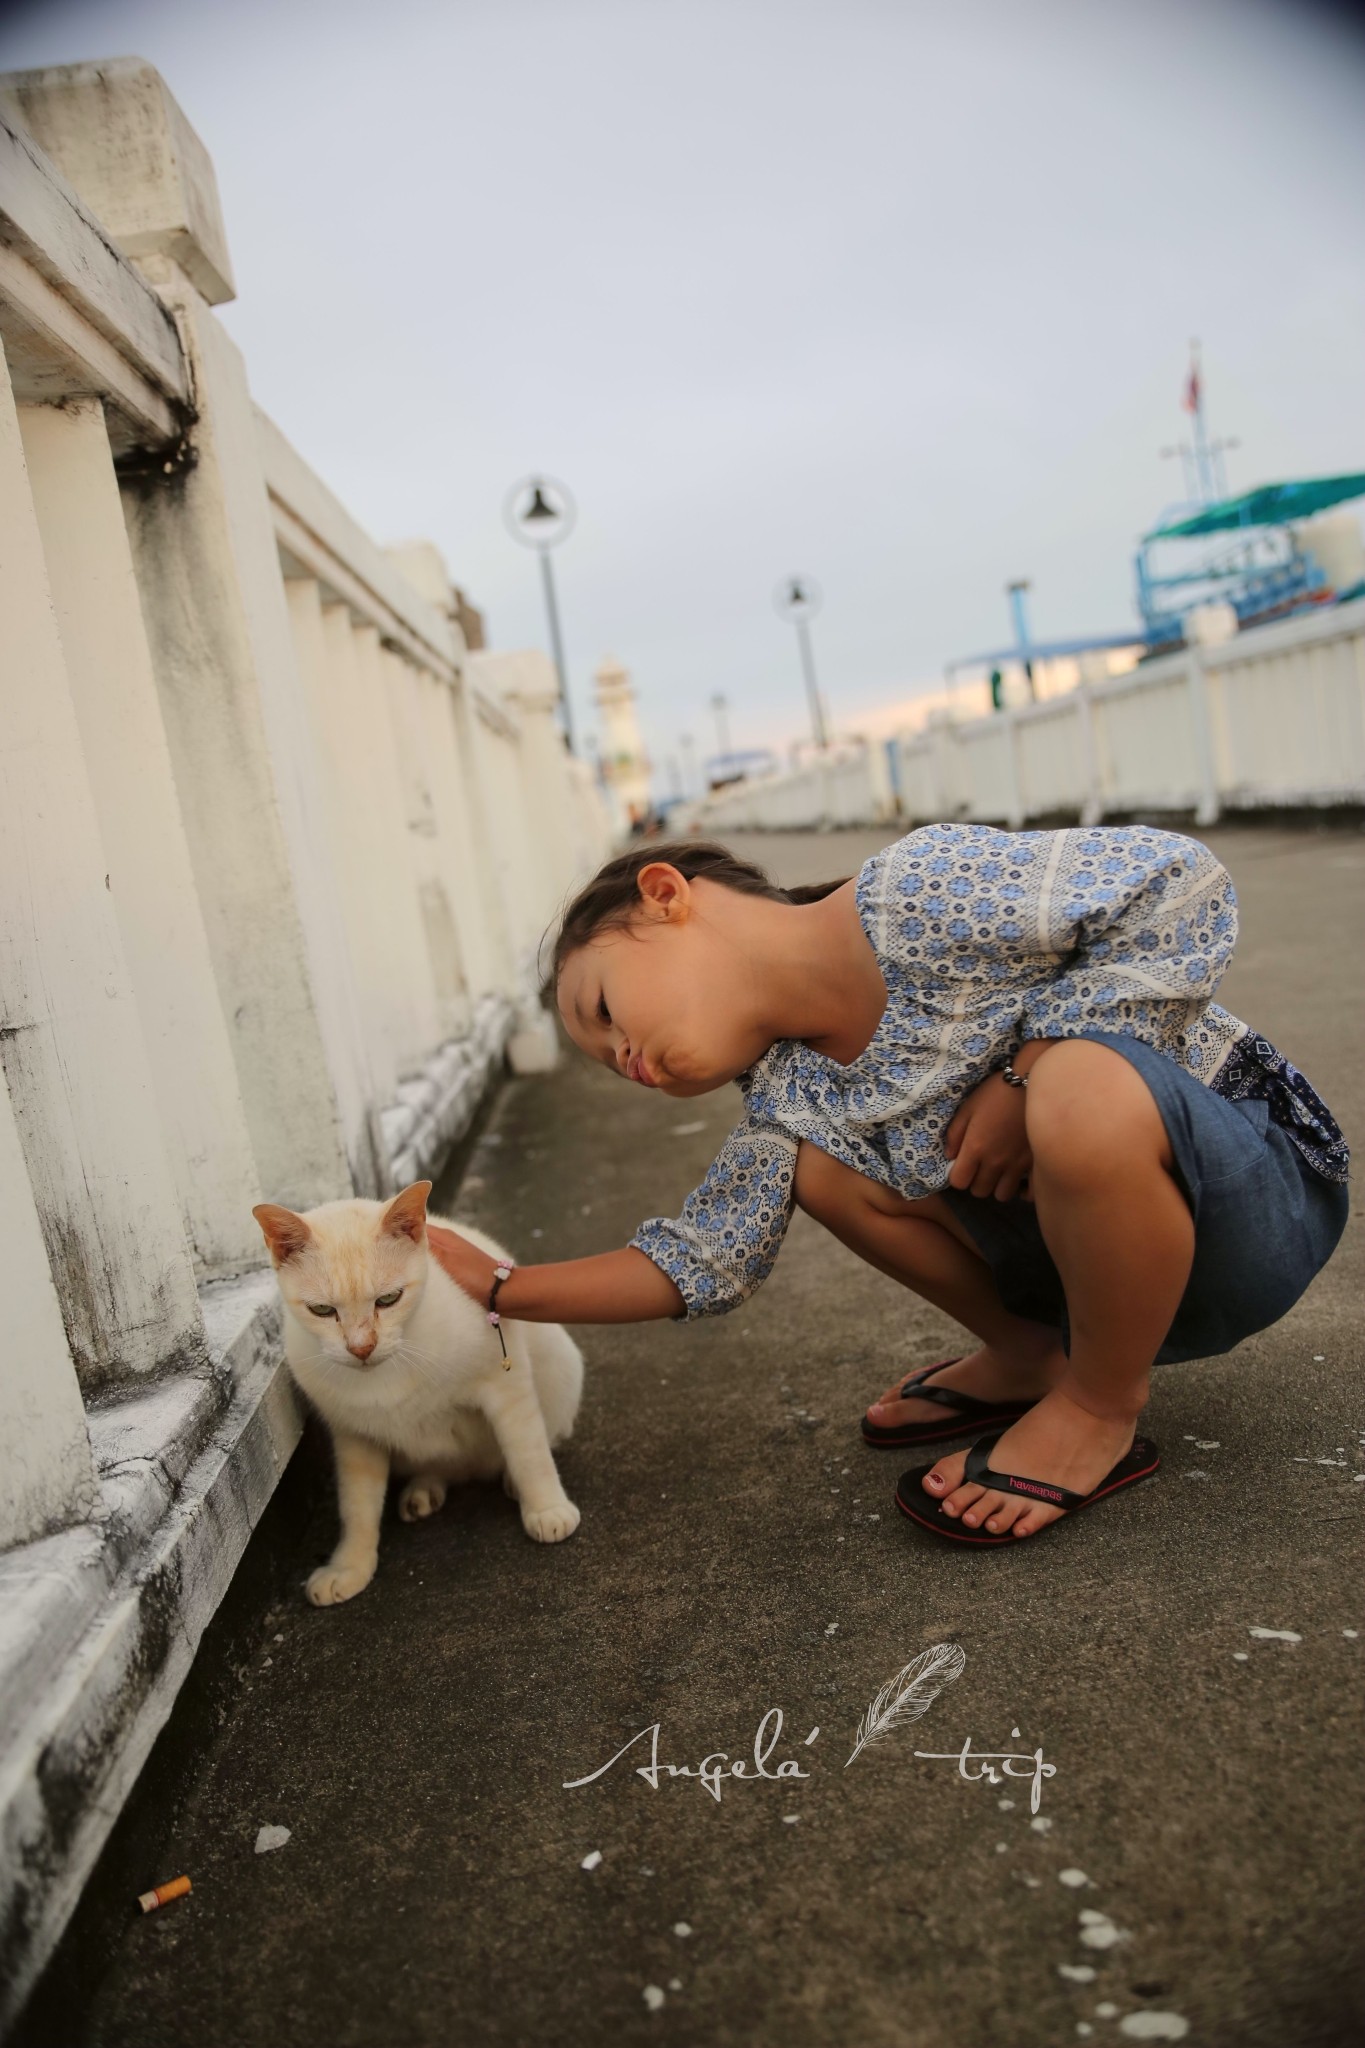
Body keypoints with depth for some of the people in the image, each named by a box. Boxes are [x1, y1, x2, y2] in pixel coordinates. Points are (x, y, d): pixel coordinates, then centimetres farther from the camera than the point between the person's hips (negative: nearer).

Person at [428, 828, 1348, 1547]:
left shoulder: (921, 891, -23)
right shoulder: (788, 1100, -1)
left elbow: (1183, 884, -25)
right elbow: (703, 1261, 1)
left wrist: (1030, 1070, -25)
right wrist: (496, 1288, -2)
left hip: (1257, 1190, -6)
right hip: (1107, 1236, 6)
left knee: (1085, 1091, -38)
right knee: (821, 1157, -3)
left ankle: (1100, 1410, -10)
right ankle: (1029, 1356, 15)